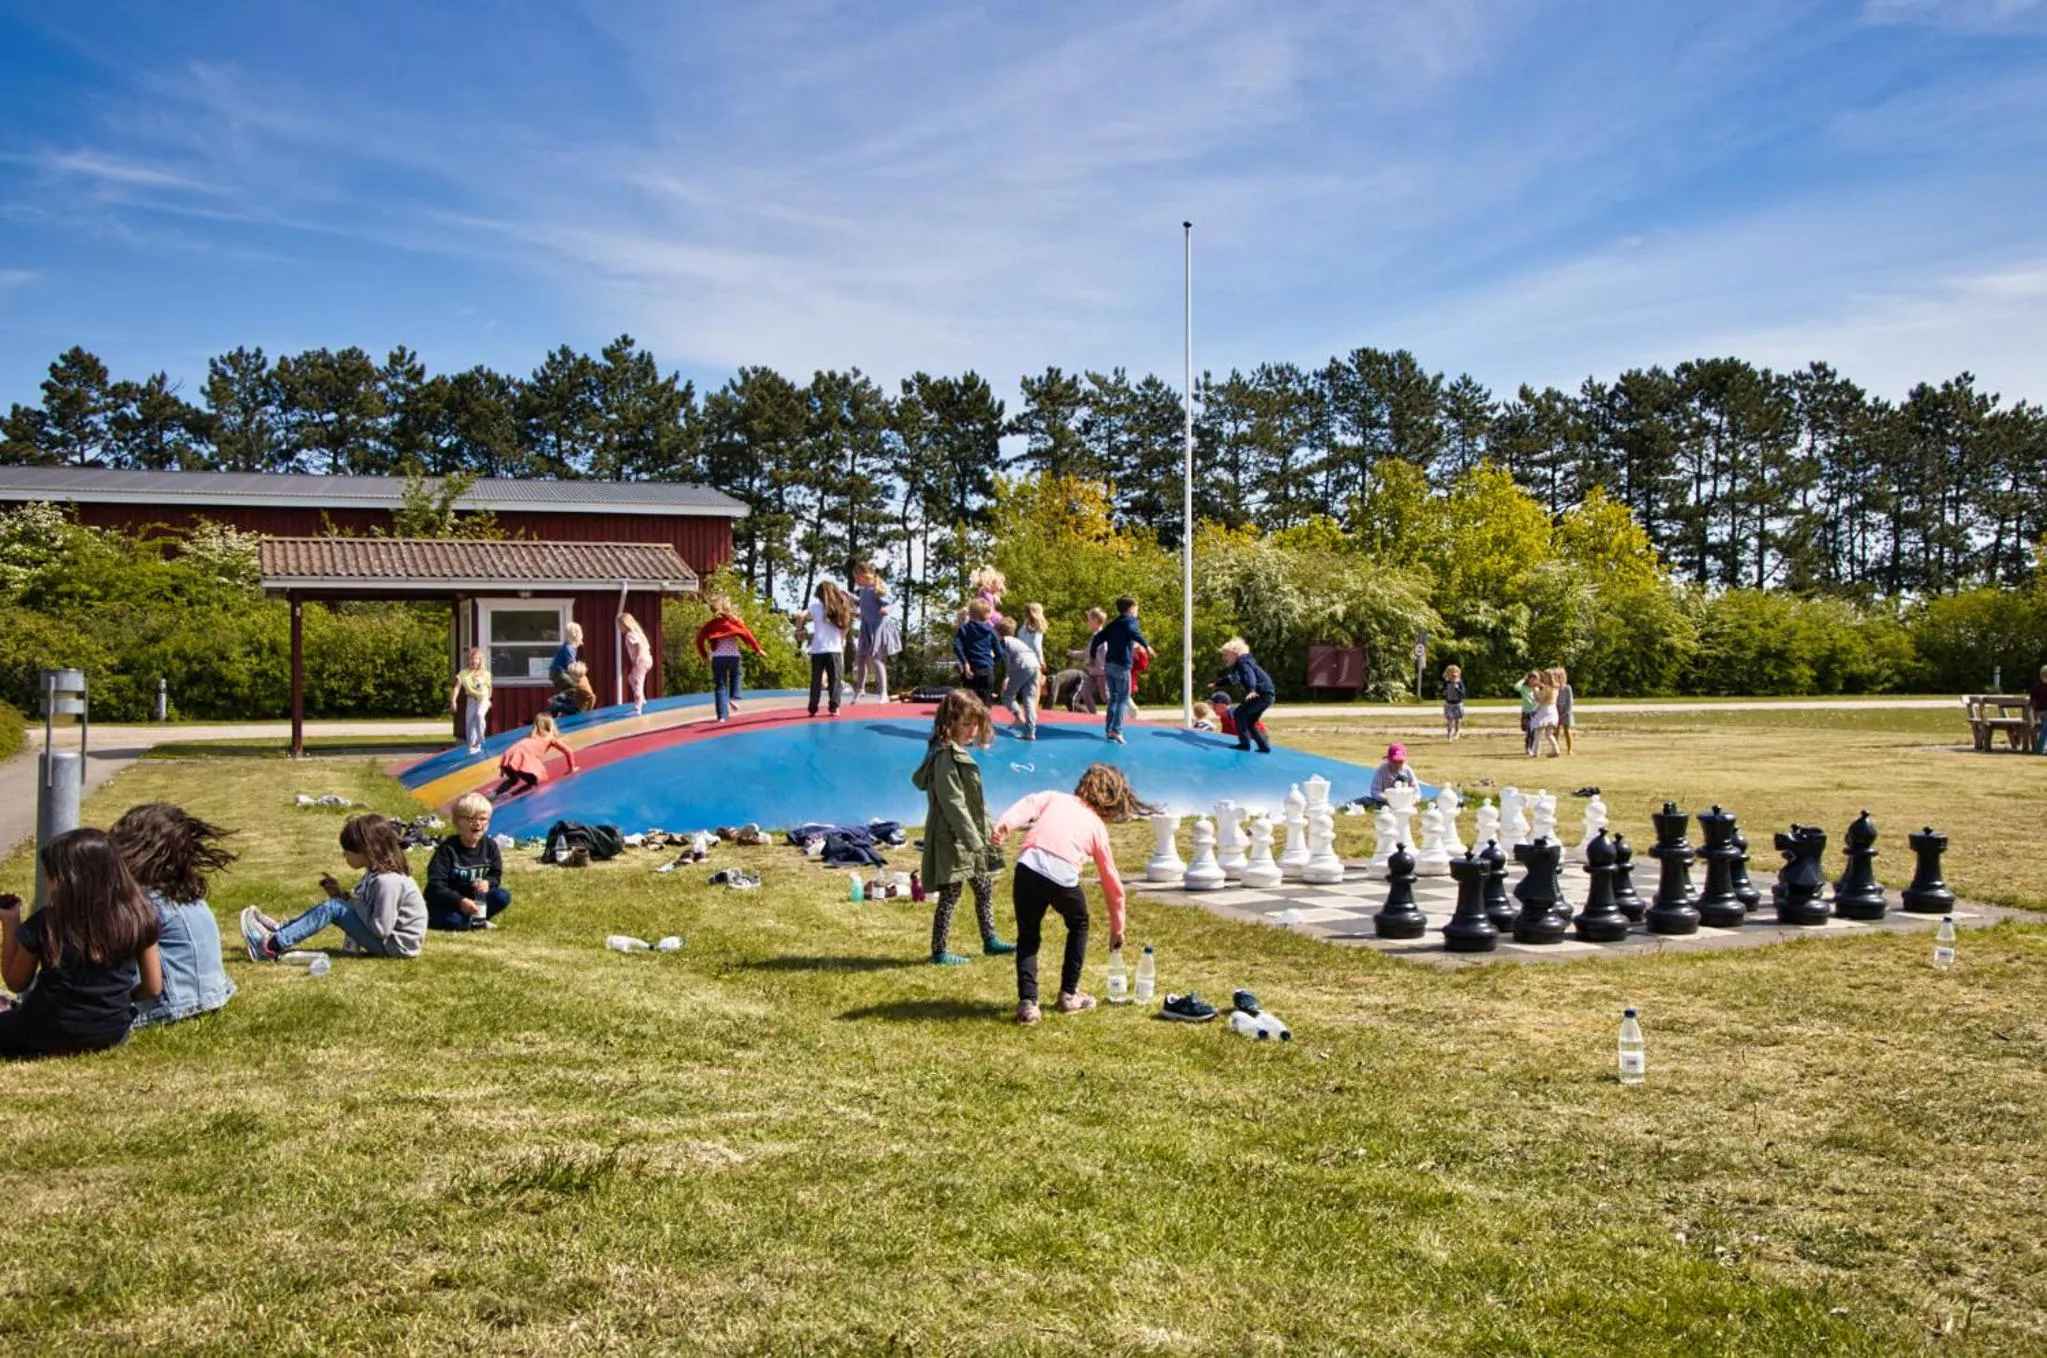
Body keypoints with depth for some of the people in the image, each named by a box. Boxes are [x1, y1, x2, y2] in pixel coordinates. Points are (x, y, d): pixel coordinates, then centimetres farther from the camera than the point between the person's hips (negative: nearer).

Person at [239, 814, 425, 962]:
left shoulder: (387, 882, -24)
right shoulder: (378, 873, 7)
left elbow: (380, 929, -25)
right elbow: (365, 905, 12)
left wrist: (354, 901, -14)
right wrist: (342, 895, -1)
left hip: (396, 945, -10)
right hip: (385, 938, 10)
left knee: (333, 909, -15)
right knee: (333, 904, 10)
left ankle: (271, 946, -14)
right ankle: (278, 930, 13)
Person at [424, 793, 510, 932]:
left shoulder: (490, 846, -3)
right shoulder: (447, 849, -18)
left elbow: (496, 875, 7)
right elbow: (435, 885, -22)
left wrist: (488, 883, -19)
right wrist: (460, 901, -35)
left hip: (476, 900, 5)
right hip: (446, 902, -5)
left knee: (503, 897, -18)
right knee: (454, 920, -36)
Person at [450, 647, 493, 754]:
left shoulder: (485, 673, -9)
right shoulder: (464, 673, -10)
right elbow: (457, 687, -16)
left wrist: (488, 699, 15)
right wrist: (453, 700, -27)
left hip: (483, 699, -2)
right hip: (471, 700, 2)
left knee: (479, 715, -29)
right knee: (469, 722, 1)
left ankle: (479, 741, -14)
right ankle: (472, 746, 16)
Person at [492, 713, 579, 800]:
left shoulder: (531, 736, 36)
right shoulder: (551, 737, 24)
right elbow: (568, 751, 22)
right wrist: (571, 769, 34)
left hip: (512, 757, 5)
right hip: (526, 760, -5)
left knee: (513, 780, 32)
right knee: (533, 782, 16)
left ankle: (494, 794, 10)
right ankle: (510, 795, -7)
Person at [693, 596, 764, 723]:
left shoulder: (710, 625, 3)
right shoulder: (735, 621, 1)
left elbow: (699, 639, 2)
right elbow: (747, 635, -4)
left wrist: (704, 655, 14)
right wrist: (757, 649, 6)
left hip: (717, 657, 0)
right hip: (733, 655, 0)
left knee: (720, 686, 4)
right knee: (735, 675, 30)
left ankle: (723, 715, -3)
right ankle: (734, 697, 9)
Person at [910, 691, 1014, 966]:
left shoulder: (958, 751, 11)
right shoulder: (945, 756, -21)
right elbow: (953, 803, -23)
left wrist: (987, 828, 19)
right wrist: (973, 840, -21)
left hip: (971, 837, 10)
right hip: (952, 839, -10)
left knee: (984, 887, 19)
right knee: (950, 894, -1)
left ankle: (990, 940, 32)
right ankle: (940, 952, 9)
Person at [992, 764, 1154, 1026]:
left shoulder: (1055, 797, 27)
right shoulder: (1097, 826, 25)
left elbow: (1029, 805, 4)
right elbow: (1111, 882, 30)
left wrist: (1005, 825, -12)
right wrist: (1117, 928, 39)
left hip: (1029, 866, 1)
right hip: (1063, 878, -1)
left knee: (1028, 936, 20)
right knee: (1079, 926, 29)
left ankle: (1027, 1002, 6)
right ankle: (1068, 995, 30)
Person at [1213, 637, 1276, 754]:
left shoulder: (1243, 663, -15)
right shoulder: (1238, 665, 16)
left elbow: (1250, 675, -36)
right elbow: (1231, 678, 37)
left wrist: (1251, 690, -55)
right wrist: (1217, 684, 52)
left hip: (1263, 694, -10)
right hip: (1265, 695, 10)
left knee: (1240, 713, -9)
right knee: (1249, 721, 16)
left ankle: (1244, 743, -10)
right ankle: (1264, 746, 15)